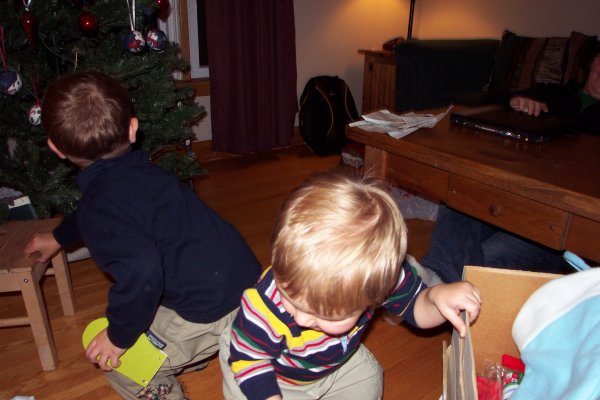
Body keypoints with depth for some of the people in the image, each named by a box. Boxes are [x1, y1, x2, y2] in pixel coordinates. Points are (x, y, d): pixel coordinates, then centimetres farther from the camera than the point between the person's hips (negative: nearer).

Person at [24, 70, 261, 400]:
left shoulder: (102, 206, -18)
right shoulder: (138, 169, 9)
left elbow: (141, 273, -34)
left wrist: (119, 335, -15)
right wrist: (59, 237, 48)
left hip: (213, 313, -8)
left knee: (116, 362, 10)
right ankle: (193, 357, 47)